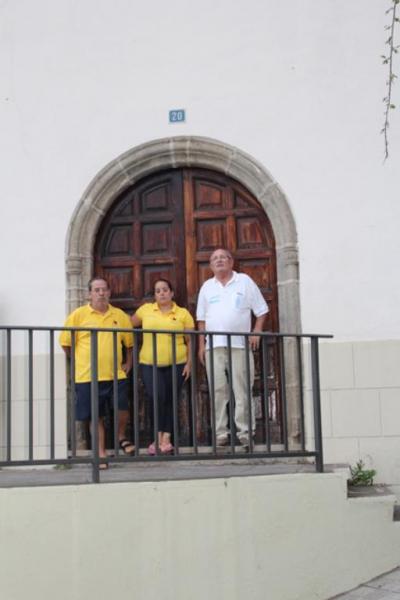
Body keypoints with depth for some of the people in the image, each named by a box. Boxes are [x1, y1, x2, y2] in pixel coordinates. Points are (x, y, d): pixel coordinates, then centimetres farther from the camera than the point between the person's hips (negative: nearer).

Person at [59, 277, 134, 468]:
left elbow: (130, 342, 18)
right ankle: (101, 454, 17)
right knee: (96, 417, 5)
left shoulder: (120, 315, 7)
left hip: (116, 375, 2)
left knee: (122, 409, -3)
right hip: (87, 376, -1)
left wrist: (128, 363, 12)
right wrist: (80, 362, 4)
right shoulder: (78, 315, -1)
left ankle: (121, 438, 28)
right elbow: (66, 343, 2)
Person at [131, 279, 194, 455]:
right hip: (149, 364, 0)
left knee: (170, 401, 3)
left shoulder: (183, 313, 4)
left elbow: (190, 341, 5)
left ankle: (166, 439, 11)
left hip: (176, 364, 0)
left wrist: (189, 363, -2)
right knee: (157, 398, -14)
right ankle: (159, 437, 0)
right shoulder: (145, 310, 7)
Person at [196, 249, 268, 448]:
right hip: (214, 347, 3)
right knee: (218, 391, 1)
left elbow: (261, 310, 7)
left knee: (242, 391, -4)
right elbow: (202, 319, 16)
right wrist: (201, 345, 9)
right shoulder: (207, 286, 16)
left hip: (239, 345, -2)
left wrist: (256, 332, -5)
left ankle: (245, 432, 0)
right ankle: (220, 433, 5)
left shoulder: (244, 281, 8)